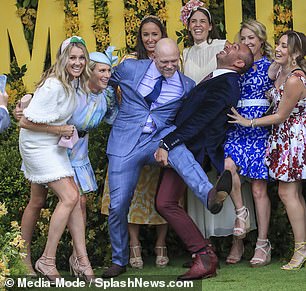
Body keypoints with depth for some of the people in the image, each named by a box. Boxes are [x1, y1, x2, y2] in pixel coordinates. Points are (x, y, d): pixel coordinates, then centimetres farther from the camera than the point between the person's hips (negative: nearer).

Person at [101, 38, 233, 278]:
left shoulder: (187, 86, 5)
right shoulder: (129, 69, 3)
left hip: (160, 139, 0)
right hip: (125, 143, 1)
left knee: (177, 147, -37)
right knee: (118, 205, -2)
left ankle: (210, 195, -59)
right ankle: (119, 261, 19)